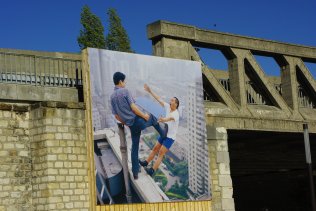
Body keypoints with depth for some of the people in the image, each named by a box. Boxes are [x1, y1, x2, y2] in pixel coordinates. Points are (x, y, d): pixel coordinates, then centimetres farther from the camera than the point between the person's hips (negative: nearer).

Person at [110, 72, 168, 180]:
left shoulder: (112, 96, 5)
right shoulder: (125, 91, -15)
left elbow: (116, 116, 9)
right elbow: (133, 107, -20)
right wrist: (144, 115, -7)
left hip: (131, 125, 6)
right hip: (138, 120, -6)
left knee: (134, 147, 16)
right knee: (152, 118, 27)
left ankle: (135, 172, 18)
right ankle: (163, 133, 52)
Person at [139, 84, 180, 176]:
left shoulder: (176, 114, -26)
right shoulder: (168, 107, -2)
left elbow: (170, 117, -50)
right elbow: (159, 99, 3)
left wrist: (164, 119, -72)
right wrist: (150, 91, 1)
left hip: (170, 137, -8)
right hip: (164, 134, 8)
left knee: (161, 153, -13)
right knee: (155, 149, 14)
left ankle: (152, 170, -16)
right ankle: (146, 162, 25)